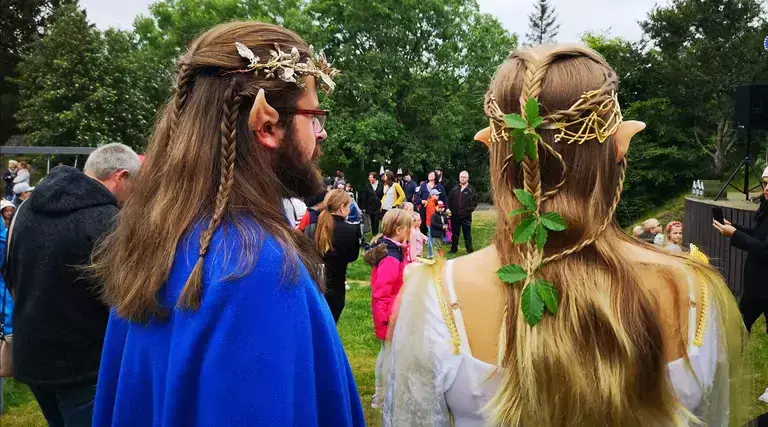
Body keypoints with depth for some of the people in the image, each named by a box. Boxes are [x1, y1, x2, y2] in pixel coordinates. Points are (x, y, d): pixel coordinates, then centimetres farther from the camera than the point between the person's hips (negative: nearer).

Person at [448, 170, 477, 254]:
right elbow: (449, 200, 13)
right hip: (455, 216, 3)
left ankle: (469, 250, 11)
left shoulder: (471, 189, -2)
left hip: (466, 216, -3)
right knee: (455, 234, 13)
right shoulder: (455, 188, 8)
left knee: (467, 234, 3)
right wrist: (450, 209, 4)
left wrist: (469, 210, -8)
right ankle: (454, 249, 25)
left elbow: (474, 202, 0)